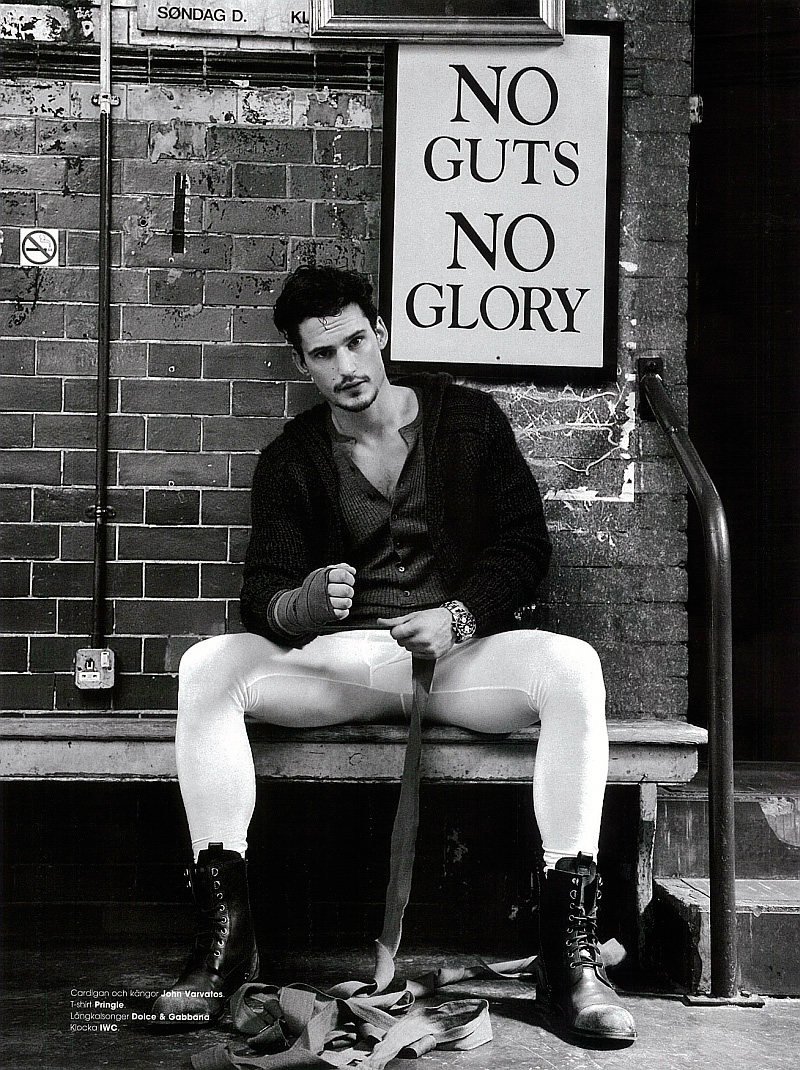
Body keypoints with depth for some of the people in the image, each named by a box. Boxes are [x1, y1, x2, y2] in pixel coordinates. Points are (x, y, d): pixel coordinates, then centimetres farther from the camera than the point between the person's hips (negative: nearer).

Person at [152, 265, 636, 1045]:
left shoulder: (469, 418, 8)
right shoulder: (290, 460, 8)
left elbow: (524, 542, 5)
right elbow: (262, 592, 0)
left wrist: (458, 617, -14)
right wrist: (302, 605, -27)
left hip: (463, 650, -1)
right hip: (340, 658, 1)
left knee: (571, 667, -33)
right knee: (208, 667, -26)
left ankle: (569, 945, -29)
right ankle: (224, 930, -24)